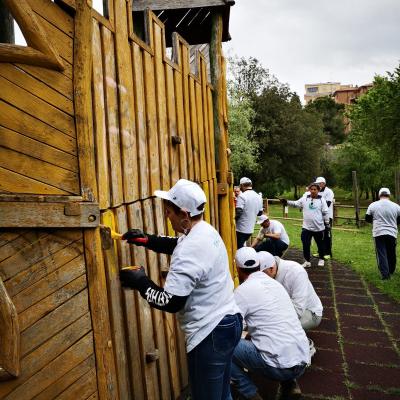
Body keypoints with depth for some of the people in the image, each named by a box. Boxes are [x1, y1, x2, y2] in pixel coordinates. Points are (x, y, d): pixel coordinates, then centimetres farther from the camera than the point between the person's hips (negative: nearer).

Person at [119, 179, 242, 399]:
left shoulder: (191, 249, -26)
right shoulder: (205, 230, 3)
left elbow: (171, 302, -25)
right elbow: (178, 245, 23)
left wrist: (139, 282, -11)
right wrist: (147, 240, 8)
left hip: (210, 333, -10)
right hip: (227, 322, 10)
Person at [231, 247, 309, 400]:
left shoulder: (243, 290, -9)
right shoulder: (275, 283, 12)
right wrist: (247, 338, 35)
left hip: (280, 367, -7)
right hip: (302, 361, 7)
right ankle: (290, 384, 20)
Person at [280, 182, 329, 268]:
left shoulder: (321, 200, -3)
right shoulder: (305, 198, 1)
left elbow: (325, 213, 0)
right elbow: (295, 204, -2)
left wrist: (327, 224, 1)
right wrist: (286, 202, -17)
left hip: (319, 227, -1)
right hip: (306, 227, 1)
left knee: (320, 244, 15)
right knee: (305, 245, 1)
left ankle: (321, 259, 36)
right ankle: (307, 261, 15)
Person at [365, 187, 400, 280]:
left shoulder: (373, 205, -3)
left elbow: (367, 219, 5)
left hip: (378, 233, -2)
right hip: (392, 233, 2)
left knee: (381, 253, 1)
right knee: (391, 254, 18)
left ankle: (385, 274, -6)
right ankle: (391, 271, 35)